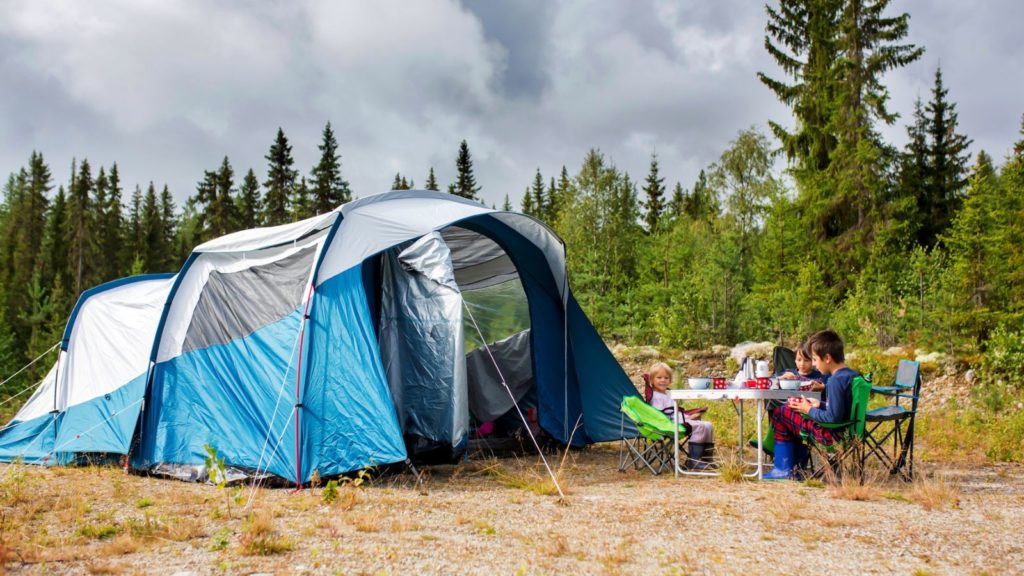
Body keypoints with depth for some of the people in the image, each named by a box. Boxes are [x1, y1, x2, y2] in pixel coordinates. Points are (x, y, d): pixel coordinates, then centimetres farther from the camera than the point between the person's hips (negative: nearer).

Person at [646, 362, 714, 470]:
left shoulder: (669, 395, 24)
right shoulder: (656, 397, -9)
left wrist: (688, 417, 9)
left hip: (680, 420, 10)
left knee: (708, 425, 3)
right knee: (699, 426, -25)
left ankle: (706, 459, 6)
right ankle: (693, 460, -25)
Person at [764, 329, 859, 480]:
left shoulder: (836, 380, -24)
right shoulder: (852, 374, 5)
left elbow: (833, 417, -26)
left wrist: (809, 410, -13)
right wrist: (819, 404, 10)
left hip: (831, 434, -10)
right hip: (845, 429, 10)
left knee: (780, 413, -1)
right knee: (791, 409, 26)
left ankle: (784, 469, 7)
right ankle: (797, 465, 28)